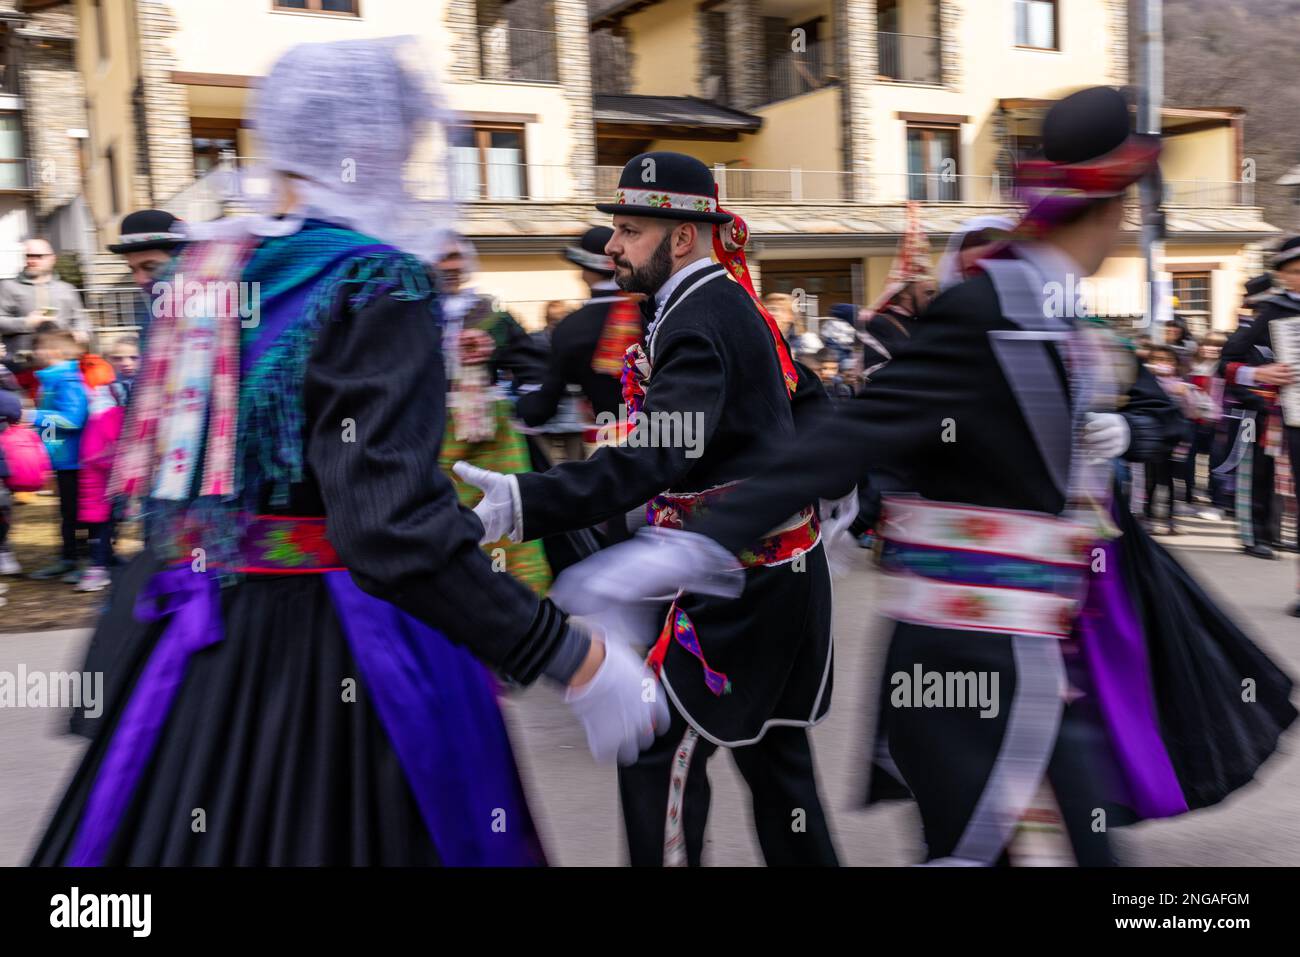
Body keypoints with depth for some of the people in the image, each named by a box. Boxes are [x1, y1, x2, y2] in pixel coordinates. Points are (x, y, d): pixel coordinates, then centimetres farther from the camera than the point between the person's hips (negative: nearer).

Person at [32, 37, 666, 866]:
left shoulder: (201, 264, 7)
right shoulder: (379, 283, -16)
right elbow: (392, 529, -27)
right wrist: (579, 662, -24)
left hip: (191, 649, 7)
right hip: (332, 662, -7)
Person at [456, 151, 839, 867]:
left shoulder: (697, 321, -20)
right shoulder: (734, 302, 10)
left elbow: (656, 457, -35)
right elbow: (811, 406, 20)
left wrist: (523, 503, -45)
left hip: (742, 585, -10)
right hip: (783, 568, 10)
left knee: (660, 755, -3)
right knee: (772, 751, 18)